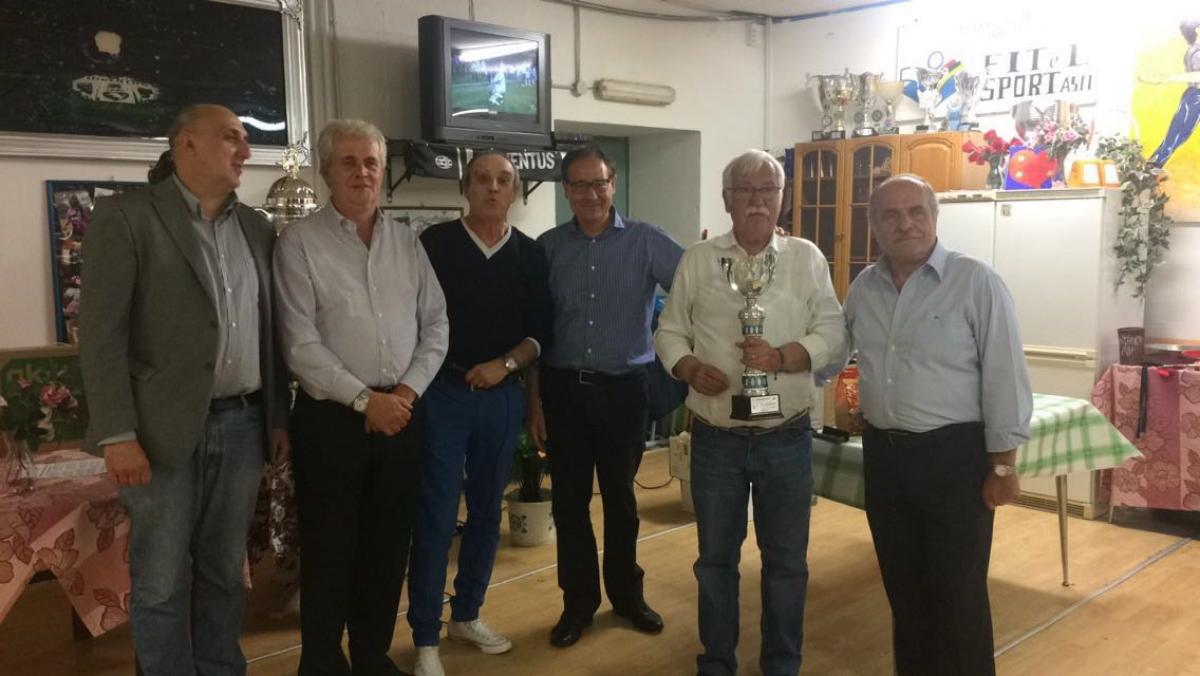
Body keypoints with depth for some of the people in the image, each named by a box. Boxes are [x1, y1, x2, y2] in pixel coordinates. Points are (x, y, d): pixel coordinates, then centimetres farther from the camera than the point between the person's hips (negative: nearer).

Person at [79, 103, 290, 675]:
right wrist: (117, 435, -16)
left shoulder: (256, 228, 11)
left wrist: (279, 416, 11)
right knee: (161, 582, 6)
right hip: (165, 428, -4)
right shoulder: (127, 215, -5)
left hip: (242, 424, 5)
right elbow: (100, 332, -10)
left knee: (225, 571, 15)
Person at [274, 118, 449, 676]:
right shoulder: (300, 242, -5)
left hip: (402, 412, 4)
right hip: (332, 416, -4)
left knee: (388, 544, 13)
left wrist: (409, 389, -7)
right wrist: (365, 399, -15)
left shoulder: (406, 241, 9)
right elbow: (300, 344, -12)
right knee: (329, 547, 6)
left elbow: (436, 323, 7)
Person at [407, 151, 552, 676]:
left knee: (487, 511, 13)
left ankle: (466, 615, 30)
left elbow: (540, 332, 7)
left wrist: (505, 364, -9)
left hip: (502, 395, 4)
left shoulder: (530, 254, 6)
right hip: (442, 392, -4)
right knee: (436, 516, -2)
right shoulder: (435, 243, -3)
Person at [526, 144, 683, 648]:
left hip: (624, 389, -1)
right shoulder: (548, 246, 2)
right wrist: (534, 399, 2)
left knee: (620, 497, 14)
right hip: (563, 388, 1)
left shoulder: (646, 241, -3)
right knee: (569, 501, 9)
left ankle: (626, 593, 33)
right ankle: (578, 600, 27)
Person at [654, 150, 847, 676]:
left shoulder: (806, 258, 2)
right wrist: (690, 368, -14)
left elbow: (833, 332, -3)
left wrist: (782, 357, -19)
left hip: (786, 438, 0)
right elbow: (669, 332, 5)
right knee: (716, 557, 14)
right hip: (715, 438, 1)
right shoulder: (697, 260, 3)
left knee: (786, 559, 12)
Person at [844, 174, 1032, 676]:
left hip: (954, 454, -5)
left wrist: (1003, 466, -11)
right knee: (902, 583, 18)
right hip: (882, 452, 5)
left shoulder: (976, 282, -10)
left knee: (958, 592, 6)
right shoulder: (862, 288, 6)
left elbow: (1005, 378, -11)